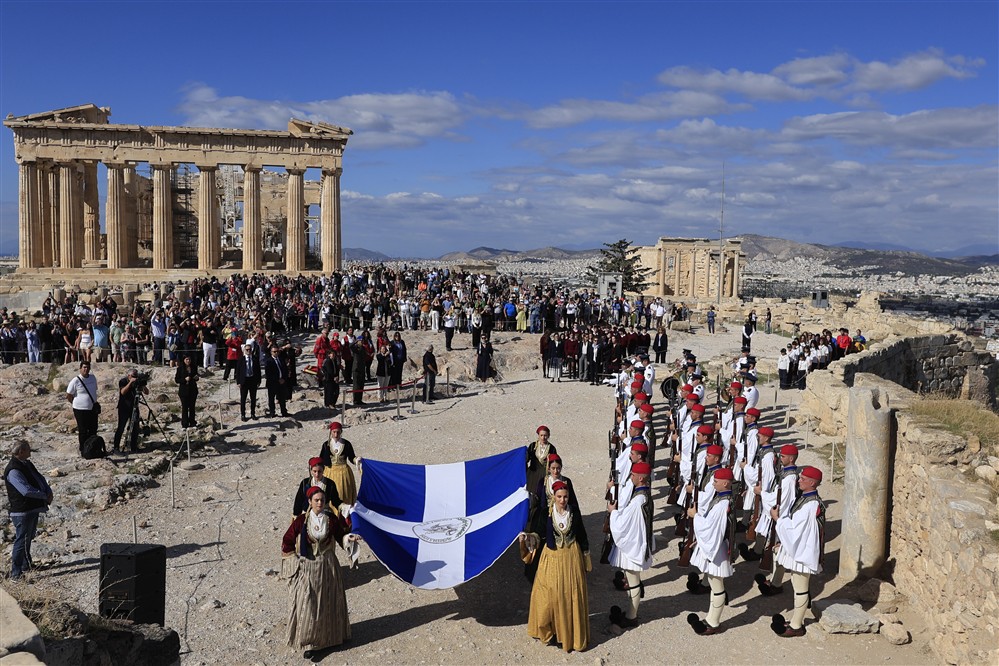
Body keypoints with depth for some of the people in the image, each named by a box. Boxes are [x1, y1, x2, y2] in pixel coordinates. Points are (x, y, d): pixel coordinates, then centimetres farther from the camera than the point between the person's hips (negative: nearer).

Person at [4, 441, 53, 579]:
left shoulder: (27, 464, 9)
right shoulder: (13, 471, -22)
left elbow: (40, 478, 15)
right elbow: (26, 490, -30)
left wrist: (49, 492, -3)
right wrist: (45, 496, -17)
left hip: (33, 508, 10)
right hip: (22, 512, -10)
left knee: (29, 537, 22)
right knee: (21, 540, -5)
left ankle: (26, 564, 37)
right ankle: (16, 572, 2)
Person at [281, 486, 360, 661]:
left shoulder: (332, 520, -5)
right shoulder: (301, 520, -9)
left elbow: (341, 536, 6)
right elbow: (287, 542, -1)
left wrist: (349, 538, -15)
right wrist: (295, 562, -3)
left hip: (327, 568, 2)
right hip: (306, 569, -1)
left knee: (326, 606, 9)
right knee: (306, 606, 0)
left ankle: (322, 642, 24)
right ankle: (308, 642, 14)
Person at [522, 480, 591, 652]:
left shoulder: (574, 511, -7)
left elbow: (582, 535, 3)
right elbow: (541, 534, 1)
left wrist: (587, 561, 8)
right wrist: (529, 537, -20)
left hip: (572, 557, 1)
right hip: (552, 558, 0)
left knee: (571, 597, 6)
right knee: (549, 597, 2)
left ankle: (571, 633, 22)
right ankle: (550, 631, 21)